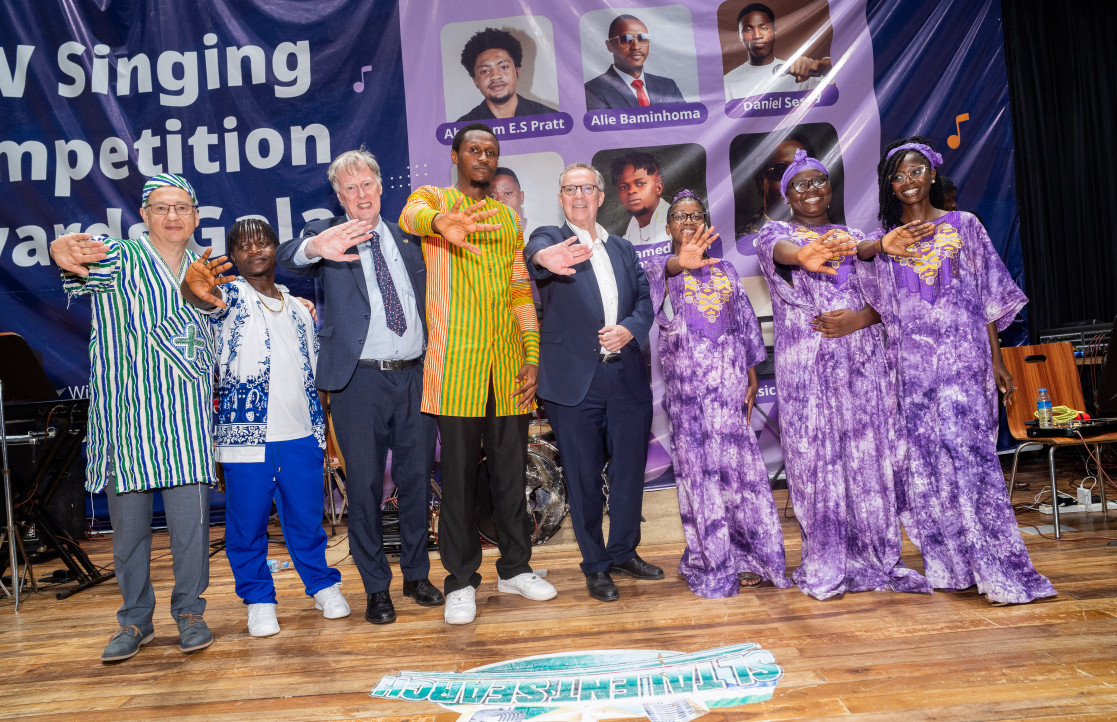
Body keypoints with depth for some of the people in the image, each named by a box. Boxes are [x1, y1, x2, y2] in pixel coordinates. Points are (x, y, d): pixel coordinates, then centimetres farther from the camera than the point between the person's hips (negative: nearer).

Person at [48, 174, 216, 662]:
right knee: (128, 522, 6)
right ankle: (135, 619, 22)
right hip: (124, 414, -2)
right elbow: (88, 265, -24)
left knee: (190, 518, -3)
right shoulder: (120, 257, 0)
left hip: (187, 420, 2)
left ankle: (190, 611, 14)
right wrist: (63, 251, -47)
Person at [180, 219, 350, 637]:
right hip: (245, 434, -3)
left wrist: (320, 427, 14)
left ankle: (323, 586, 27)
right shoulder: (231, 294, 2)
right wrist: (192, 287, -48)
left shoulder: (298, 309, 15)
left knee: (306, 516, 10)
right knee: (248, 522, 5)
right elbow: (210, 301, -24)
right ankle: (259, 599, 21)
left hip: (300, 434, 3)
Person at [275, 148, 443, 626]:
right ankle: (376, 588, 19)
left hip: (414, 375, 4)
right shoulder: (327, 233, 1)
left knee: (417, 479, 11)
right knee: (365, 485, 4)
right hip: (359, 378, -3)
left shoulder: (406, 237, 12)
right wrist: (314, 247, -43)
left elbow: (425, 297, 19)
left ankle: (417, 575, 29)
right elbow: (286, 256, -21)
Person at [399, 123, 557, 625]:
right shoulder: (433, 197, 6)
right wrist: (442, 222, -46)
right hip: (456, 362, -4)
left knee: (511, 468, 10)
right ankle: (461, 582, 12)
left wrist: (533, 354, 7)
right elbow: (412, 215, -21)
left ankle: (514, 568, 24)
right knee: (458, 473, 0)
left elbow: (520, 289, 18)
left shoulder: (508, 217, 20)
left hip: (507, 363, 4)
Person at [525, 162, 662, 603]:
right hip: (574, 381, -4)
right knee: (584, 478, 5)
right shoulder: (549, 238, 0)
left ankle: (624, 553, 31)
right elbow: (536, 251, -24)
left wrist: (630, 329, -10)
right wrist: (543, 258, -50)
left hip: (628, 378, 4)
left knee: (630, 471, 12)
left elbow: (644, 299, 12)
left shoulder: (623, 249, 17)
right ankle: (595, 565, 21)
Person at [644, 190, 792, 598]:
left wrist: (752, 376, 9)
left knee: (736, 458, 1)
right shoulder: (662, 270, 5)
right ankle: (711, 562, 5)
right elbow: (656, 274, -22)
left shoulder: (725, 271, 17)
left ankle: (741, 555, 11)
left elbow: (746, 324, 16)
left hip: (730, 375, 3)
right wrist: (680, 264, -45)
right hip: (686, 376, -3)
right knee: (697, 461, -3)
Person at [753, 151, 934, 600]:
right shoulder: (776, 233, 8)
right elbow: (778, 249, -18)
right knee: (815, 454, -5)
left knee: (868, 453, 1)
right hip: (804, 363, -2)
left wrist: (861, 318, -11)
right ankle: (826, 565, 2)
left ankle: (877, 558, 10)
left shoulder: (854, 238, 18)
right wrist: (804, 256, -42)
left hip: (861, 357, 3)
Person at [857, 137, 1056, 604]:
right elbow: (883, 306, 10)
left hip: (961, 356, -2)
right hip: (911, 363, 2)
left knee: (967, 450, -11)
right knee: (926, 457, 1)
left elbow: (988, 297, 7)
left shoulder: (963, 226, 8)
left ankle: (998, 568, -6)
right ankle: (949, 564, 12)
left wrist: (996, 360, 2)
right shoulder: (884, 240, 12)